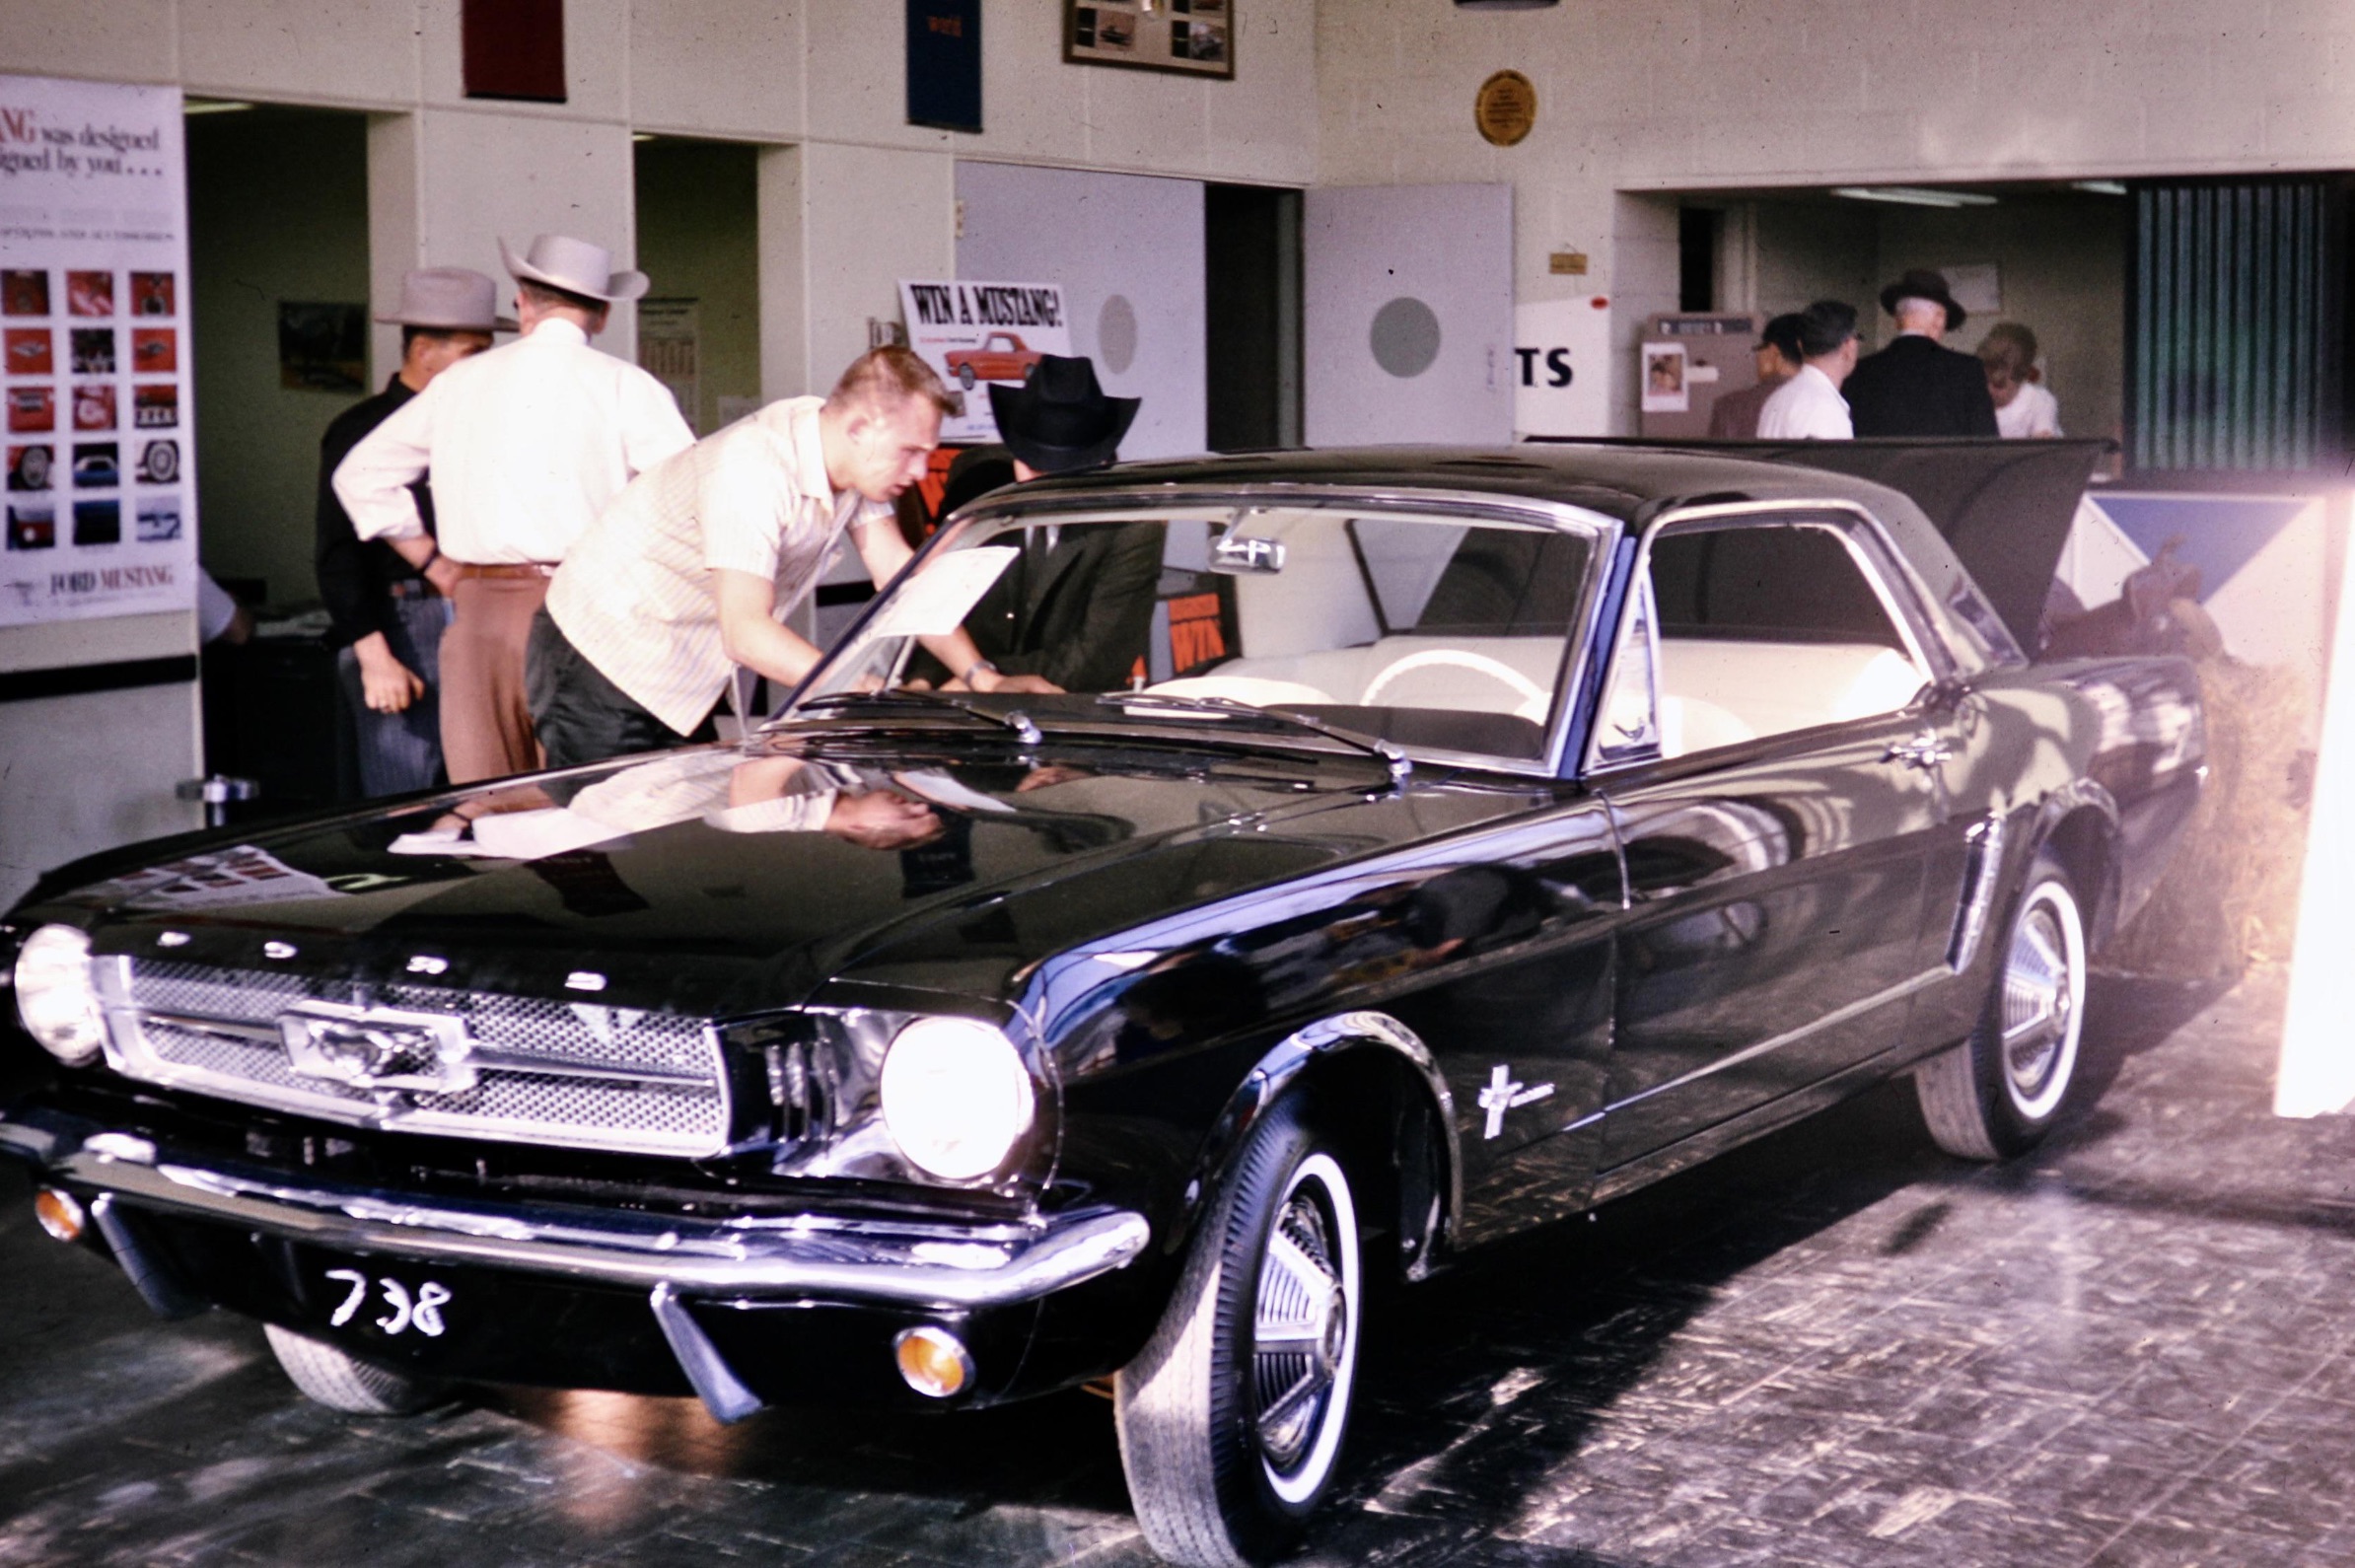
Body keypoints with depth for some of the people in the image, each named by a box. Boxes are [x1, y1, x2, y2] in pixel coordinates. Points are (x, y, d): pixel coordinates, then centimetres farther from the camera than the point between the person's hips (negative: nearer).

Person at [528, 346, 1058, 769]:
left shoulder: (854, 458, -5)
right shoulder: (754, 471, -32)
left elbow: (900, 574, -3)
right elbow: (746, 633, -37)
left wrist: (980, 676, -15)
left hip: (679, 674, 9)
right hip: (606, 666, -8)